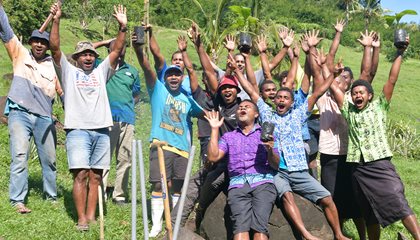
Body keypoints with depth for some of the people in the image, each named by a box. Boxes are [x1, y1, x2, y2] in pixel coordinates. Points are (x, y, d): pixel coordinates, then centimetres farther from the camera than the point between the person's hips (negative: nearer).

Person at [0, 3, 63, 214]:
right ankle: (17, 200, -8)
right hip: (19, 113, -2)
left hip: (44, 117, 2)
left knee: (49, 159, 8)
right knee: (20, 156, -11)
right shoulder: (20, 55, 9)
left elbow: (64, 91, 12)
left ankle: (51, 196, 22)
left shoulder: (54, 67, 11)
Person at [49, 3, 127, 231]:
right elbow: (55, 48, -1)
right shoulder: (68, 71, 11)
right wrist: (56, 20, -11)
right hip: (78, 130, -3)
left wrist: (123, 28, 0)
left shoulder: (101, 72, 19)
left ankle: (91, 216, 9)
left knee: (96, 176, 4)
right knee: (80, 174, -10)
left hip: (102, 131, 4)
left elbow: (116, 51, 11)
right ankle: (81, 219, -5)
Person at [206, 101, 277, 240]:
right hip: (237, 184, 1)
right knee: (240, 225, -23)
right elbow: (213, 157, 9)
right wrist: (215, 129, 11)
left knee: (260, 225, -23)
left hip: (262, 182, -1)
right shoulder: (228, 137, 25)